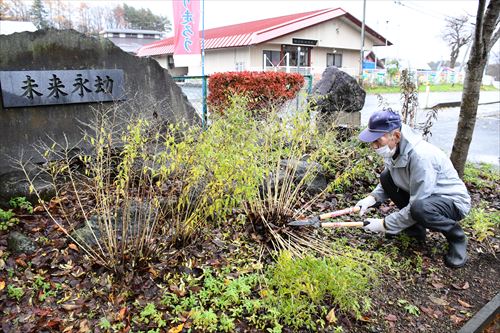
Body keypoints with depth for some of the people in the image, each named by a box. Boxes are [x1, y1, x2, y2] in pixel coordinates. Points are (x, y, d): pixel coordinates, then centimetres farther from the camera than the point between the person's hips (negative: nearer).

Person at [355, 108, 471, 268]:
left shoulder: (420, 156, -34)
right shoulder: (394, 148, -9)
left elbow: (416, 205, -31)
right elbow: (389, 182, 8)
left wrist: (385, 224, -22)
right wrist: (372, 197, -10)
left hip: (454, 201, -8)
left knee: (419, 208, -39)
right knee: (386, 177, -5)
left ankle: (456, 236, -4)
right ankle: (415, 228, 8)